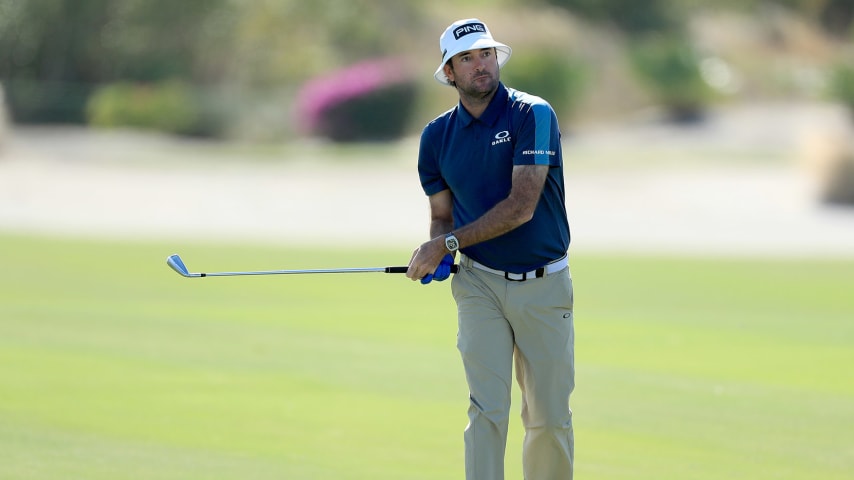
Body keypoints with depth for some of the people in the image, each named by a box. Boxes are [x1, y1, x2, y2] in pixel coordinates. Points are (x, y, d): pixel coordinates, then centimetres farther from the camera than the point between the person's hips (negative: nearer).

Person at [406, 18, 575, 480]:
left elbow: (521, 206, -17)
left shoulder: (532, 115, -10)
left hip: (544, 285, -2)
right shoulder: (437, 136, 5)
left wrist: (448, 243, -15)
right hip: (480, 283, 2)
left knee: (550, 418, 4)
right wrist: (437, 257, -8)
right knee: (487, 410, -12)